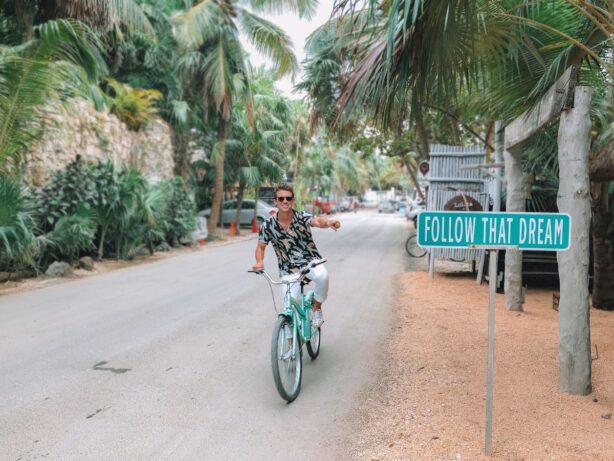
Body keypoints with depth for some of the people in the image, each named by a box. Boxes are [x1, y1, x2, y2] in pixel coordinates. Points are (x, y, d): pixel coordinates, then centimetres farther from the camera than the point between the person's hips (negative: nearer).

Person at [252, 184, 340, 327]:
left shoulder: (302, 217, -14)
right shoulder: (268, 225, -9)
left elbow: (317, 221, -35)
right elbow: (261, 247, 1)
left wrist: (328, 222, -59)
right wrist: (259, 262, -21)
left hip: (310, 261, -1)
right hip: (288, 269, 1)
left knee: (322, 276, -34)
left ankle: (317, 308, -5)